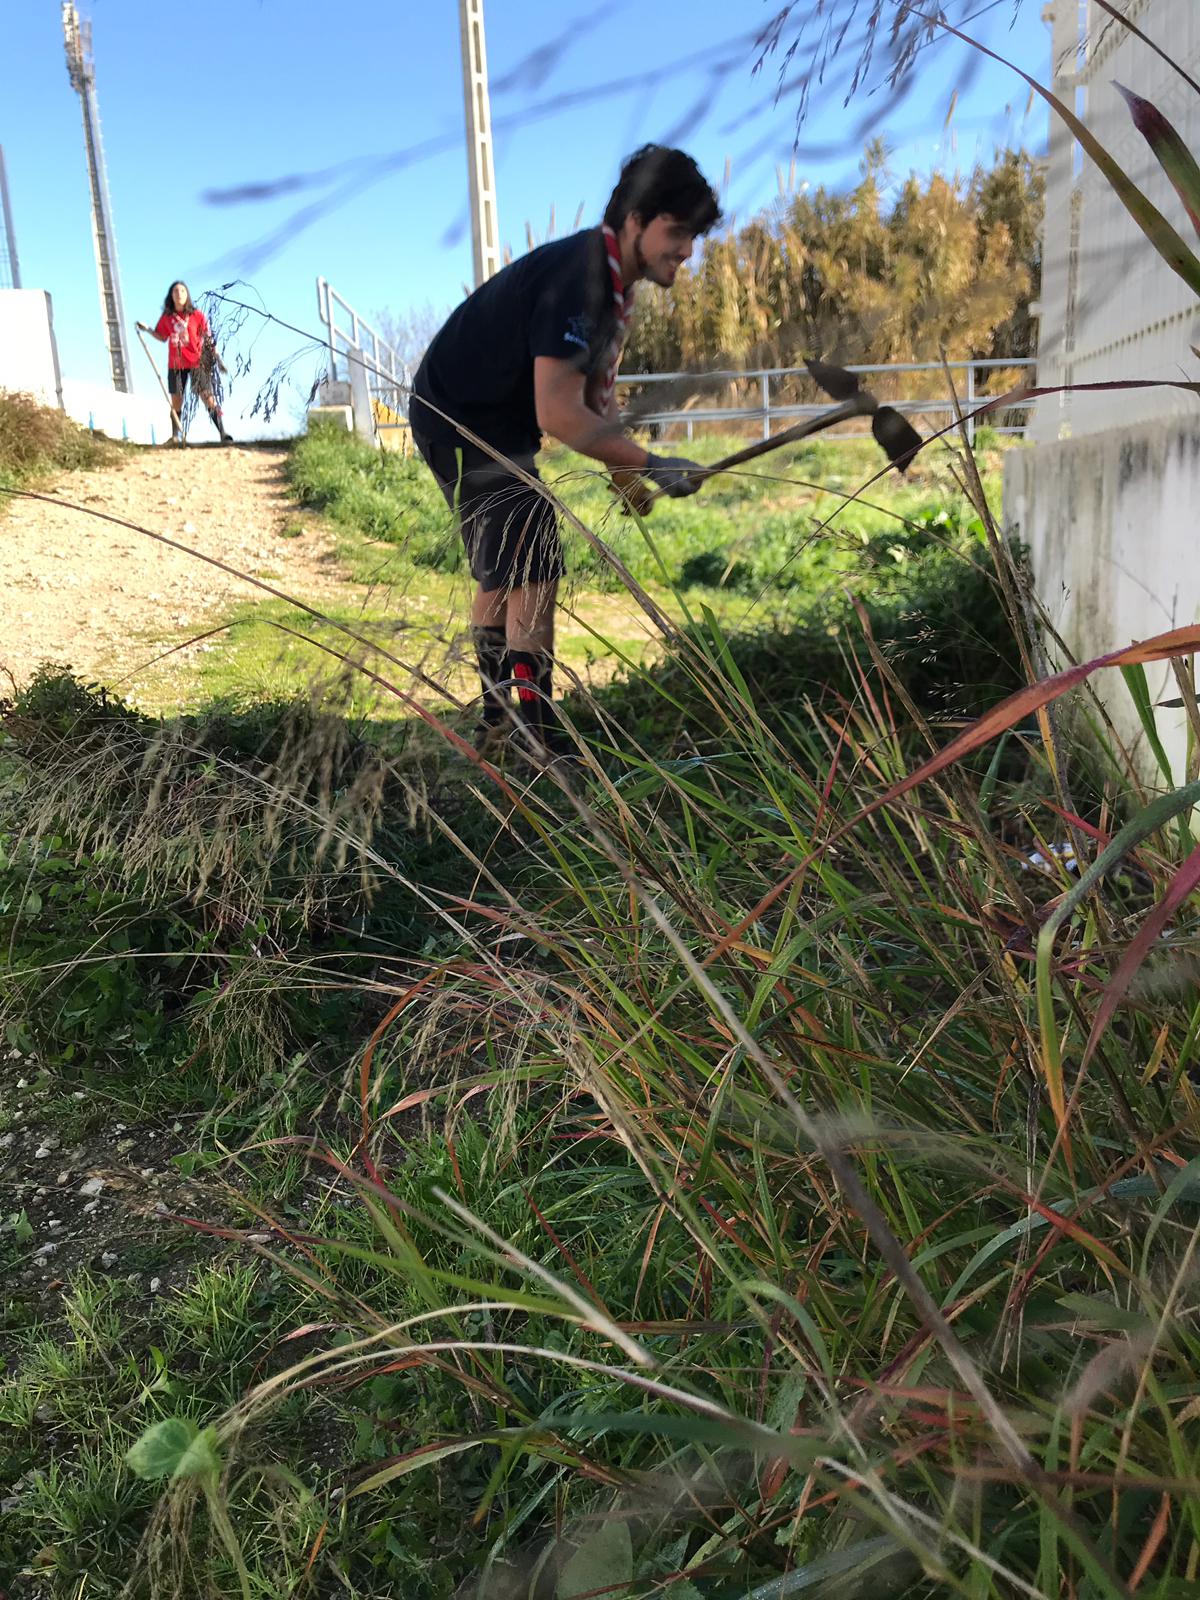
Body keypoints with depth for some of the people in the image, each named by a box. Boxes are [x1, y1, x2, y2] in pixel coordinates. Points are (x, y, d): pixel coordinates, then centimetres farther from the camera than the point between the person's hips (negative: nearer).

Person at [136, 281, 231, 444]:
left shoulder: (197, 315, -1)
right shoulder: (167, 317, 6)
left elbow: (208, 339, 2)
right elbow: (163, 337, 16)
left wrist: (218, 359, -2)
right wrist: (147, 329, 3)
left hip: (197, 363, -3)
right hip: (175, 365, 3)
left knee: (208, 398, -10)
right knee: (176, 401, 4)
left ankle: (223, 435, -12)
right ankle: (176, 436, 12)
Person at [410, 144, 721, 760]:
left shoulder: (612, 277, 4)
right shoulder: (577, 280, -27)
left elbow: (594, 389, 8)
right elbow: (559, 415, -33)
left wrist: (624, 469, -6)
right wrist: (650, 466, -29)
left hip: (494, 426, 11)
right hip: (464, 426, -11)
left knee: (500, 574, 18)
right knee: (531, 576, -16)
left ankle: (494, 720, 33)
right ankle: (542, 744, -13)